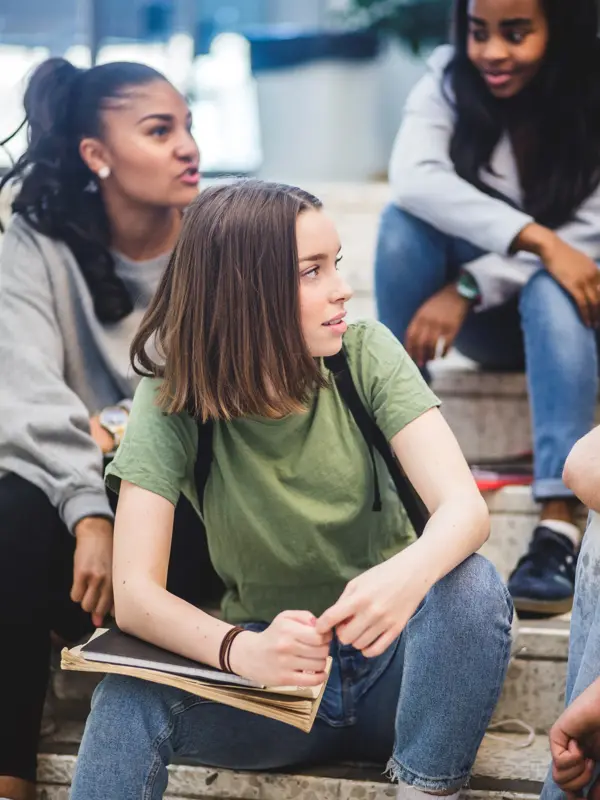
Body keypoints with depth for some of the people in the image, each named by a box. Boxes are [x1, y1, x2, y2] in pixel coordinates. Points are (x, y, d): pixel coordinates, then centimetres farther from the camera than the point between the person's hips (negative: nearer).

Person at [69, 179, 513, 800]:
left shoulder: (365, 355, -9)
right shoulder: (172, 401, -12)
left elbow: (465, 506, -21)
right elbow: (135, 595, -20)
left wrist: (409, 573, -46)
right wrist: (241, 650, -42)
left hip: (390, 663, 2)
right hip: (270, 674, -2)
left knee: (470, 582, -30)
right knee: (128, 699, -31)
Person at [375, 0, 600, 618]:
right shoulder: (449, 81, -12)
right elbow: (412, 178, -31)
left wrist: (469, 287, -34)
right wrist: (535, 238, -41)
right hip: (485, 319, 2)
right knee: (405, 220, -25)